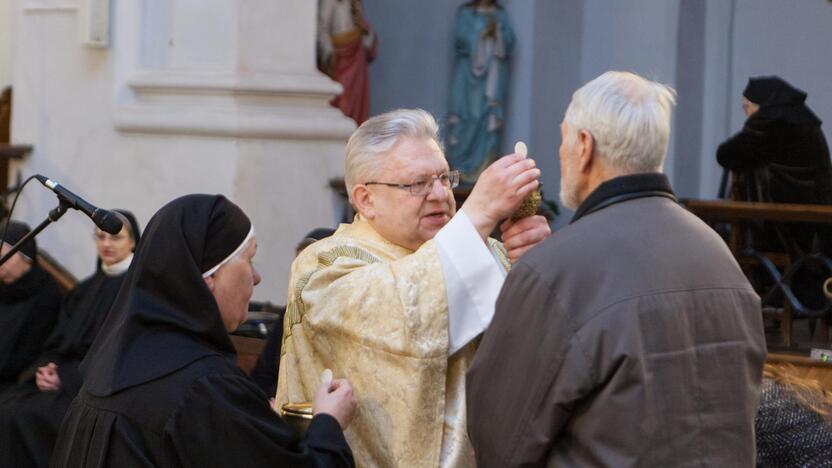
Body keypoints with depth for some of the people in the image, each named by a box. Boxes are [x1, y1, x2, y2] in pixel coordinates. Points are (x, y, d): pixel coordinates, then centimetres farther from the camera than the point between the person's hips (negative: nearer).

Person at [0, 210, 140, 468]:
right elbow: (59, 341, 16)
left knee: (24, 415, -26)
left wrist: (66, 376, -17)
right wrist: (45, 368, -7)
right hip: (66, 376, 7)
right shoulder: (87, 289, 19)